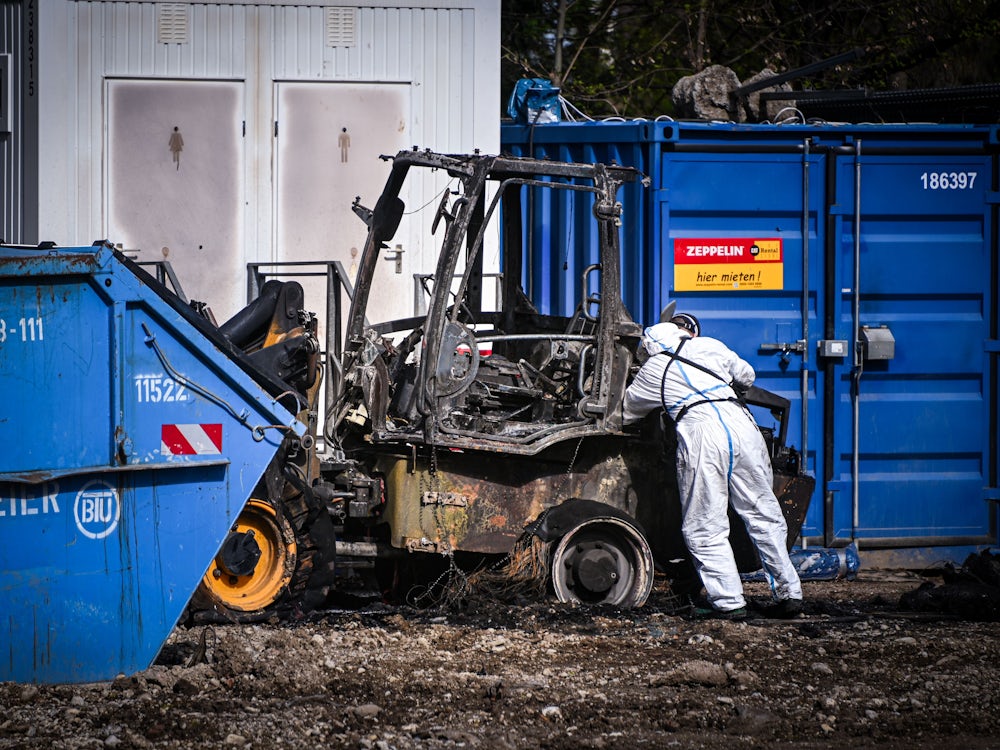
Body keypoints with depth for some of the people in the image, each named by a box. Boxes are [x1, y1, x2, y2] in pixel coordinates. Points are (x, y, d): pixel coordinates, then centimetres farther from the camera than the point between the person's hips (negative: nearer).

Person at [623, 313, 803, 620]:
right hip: (742, 424, 3)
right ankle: (789, 593, 11)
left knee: (705, 530, 3)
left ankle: (729, 602, -3)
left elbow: (627, 413, 35)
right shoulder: (711, 346, 23)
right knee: (763, 516, 11)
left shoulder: (653, 370, 20)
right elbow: (746, 377, 36)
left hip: (701, 434, -3)